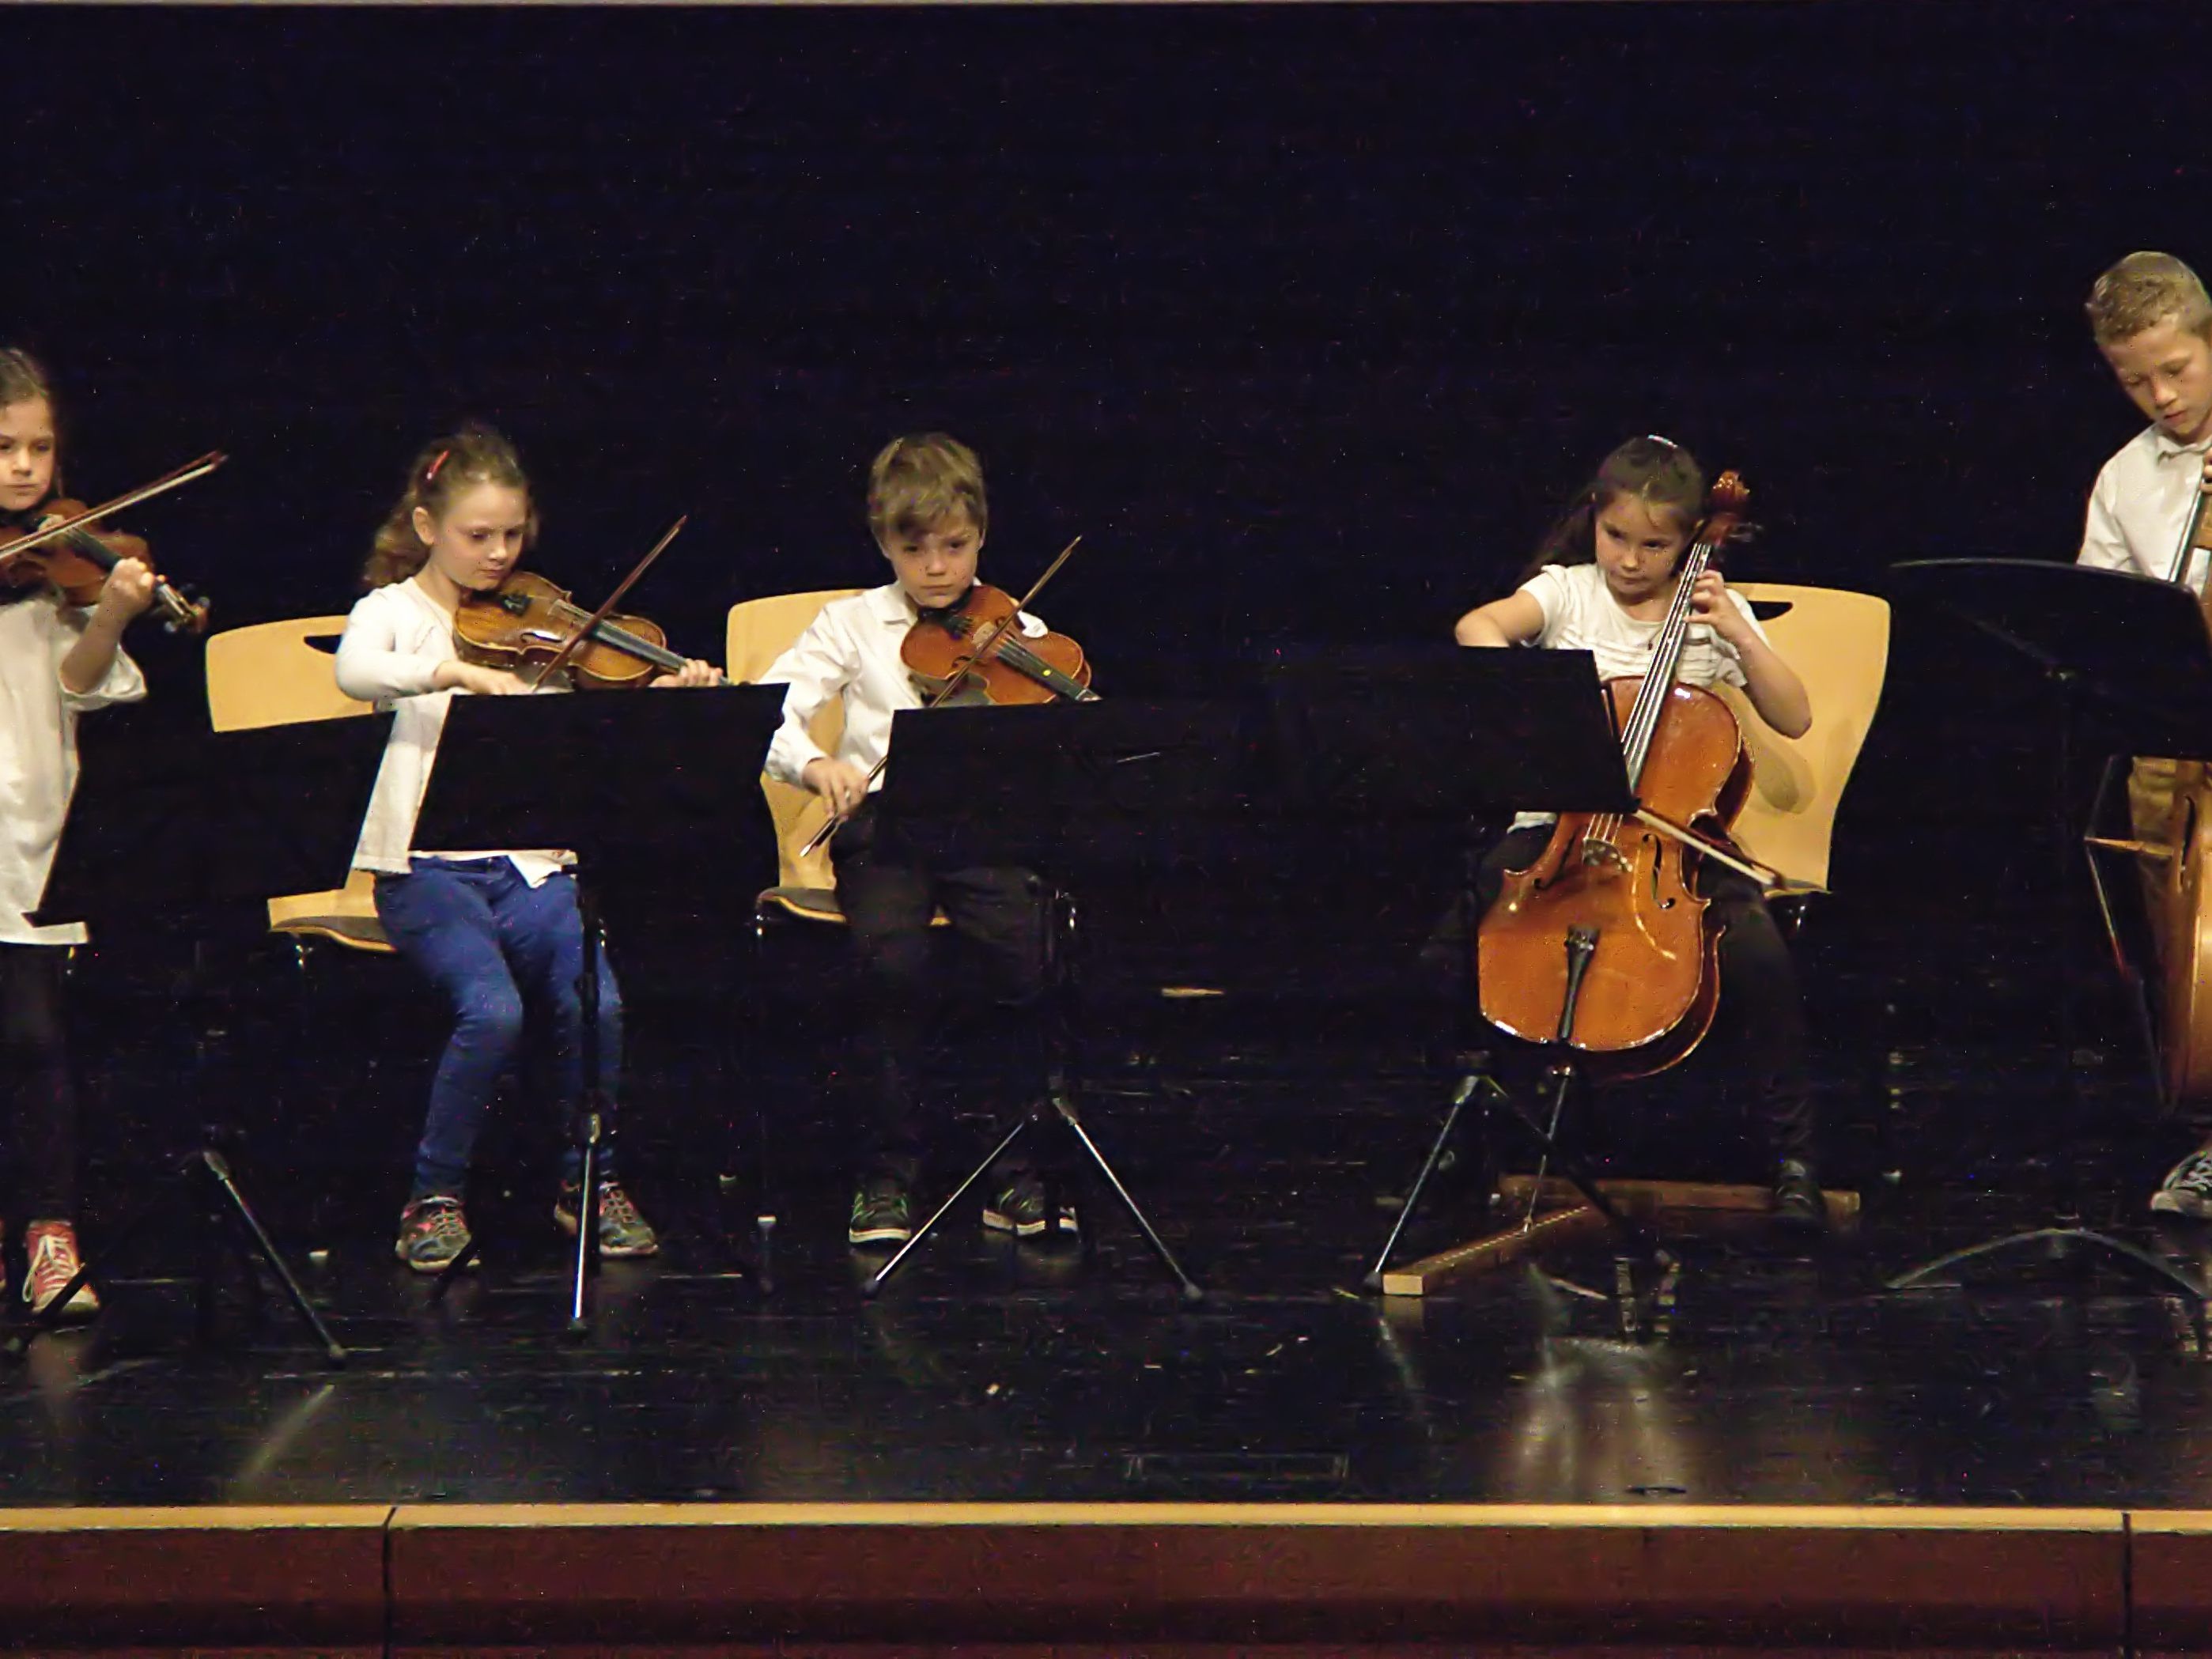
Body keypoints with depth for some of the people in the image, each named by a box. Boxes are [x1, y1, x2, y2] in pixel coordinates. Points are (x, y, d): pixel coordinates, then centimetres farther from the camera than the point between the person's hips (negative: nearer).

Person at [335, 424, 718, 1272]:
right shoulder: (396, 611, 5)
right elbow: (355, 672, -20)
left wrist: (667, 700, -11)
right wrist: (461, 671, -34)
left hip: (530, 862, 3)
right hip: (427, 867, -3)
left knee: (594, 1001, -23)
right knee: (493, 1008, -29)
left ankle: (590, 1181, 1)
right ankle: (436, 1195, -7)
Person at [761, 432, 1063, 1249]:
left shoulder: (1015, 634, 8)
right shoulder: (853, 624, 8)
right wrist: (815, 763, -23)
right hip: (883, 823, -1)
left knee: (1034, 955, -26)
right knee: (894, 956, -31)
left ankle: (1020, 1174, -8)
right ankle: (888, 1172, -15)